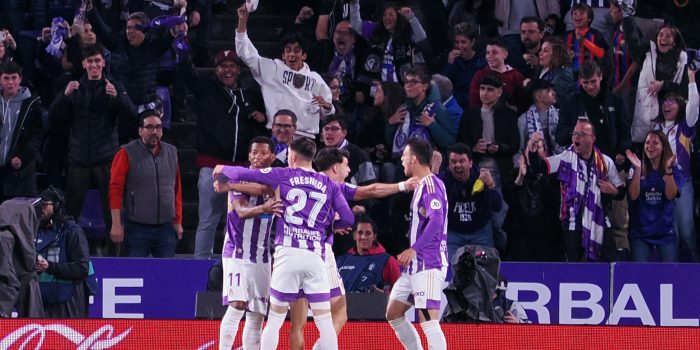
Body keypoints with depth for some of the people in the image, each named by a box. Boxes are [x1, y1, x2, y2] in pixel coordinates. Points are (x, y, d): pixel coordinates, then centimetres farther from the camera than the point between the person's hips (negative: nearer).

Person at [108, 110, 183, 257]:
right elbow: (115, 190, -7)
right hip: (137, 228, -4)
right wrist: (116, 224, -12)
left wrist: (178, 221, 12)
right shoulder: (127, 154, -3)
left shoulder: (171, 153, 12)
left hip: (166, 228, 4)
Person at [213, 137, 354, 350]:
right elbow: (347, 219, 8)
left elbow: (242, 175, 5)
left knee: (275, 319, 7)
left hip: (288, 254, -1)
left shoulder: (283, 176, 6)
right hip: (315, 257, 1)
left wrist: (223, 169, 26)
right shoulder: (329, 185, 10)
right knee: (325, 321, 3)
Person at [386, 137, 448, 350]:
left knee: (428, 320, -16)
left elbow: (436, 221, -25)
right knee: (394, 313, 14)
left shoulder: (430, 184, -13)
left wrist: (414, 249, -27)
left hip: (429, 264, -11)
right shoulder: (421, 185, 16)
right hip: (416, 264, 11)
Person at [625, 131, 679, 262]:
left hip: (665, 230, 0)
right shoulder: (638, 169, 2)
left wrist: (668, 171, -24)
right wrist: (637, 170, -20)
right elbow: (633, 196, -10)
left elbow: (671, 195, -12)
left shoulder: (672, 169, 1)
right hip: (641, 230, 0)